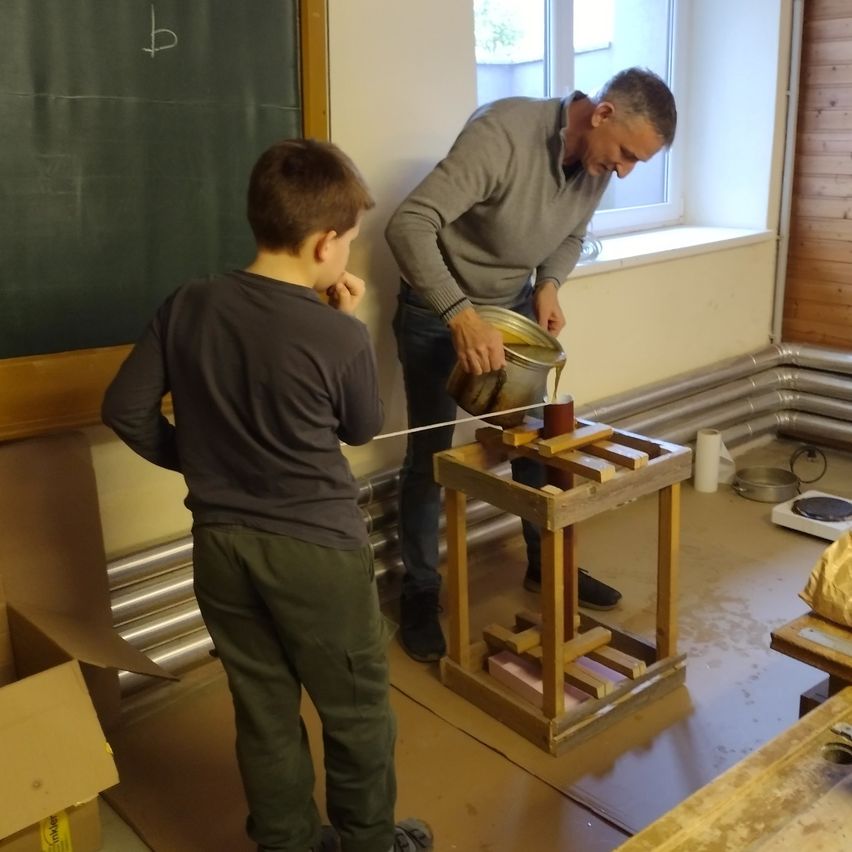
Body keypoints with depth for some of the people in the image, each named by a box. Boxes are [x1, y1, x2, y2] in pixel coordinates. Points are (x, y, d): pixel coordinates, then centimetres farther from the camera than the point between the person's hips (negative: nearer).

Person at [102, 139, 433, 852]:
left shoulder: (187, 306, -5)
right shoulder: (340, 336, -17)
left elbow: (125, 408, 1)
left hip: (220, 543, 5)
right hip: (317, 549, -4)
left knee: (264, 711, 19)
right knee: (357, 710, 17)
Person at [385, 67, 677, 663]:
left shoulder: (597, 163, -8)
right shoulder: (502, 132, -31)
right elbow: (409, 225, -37)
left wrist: (549, 285, -10)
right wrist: (461, 315, -45)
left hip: (515, 306, 7)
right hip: (438, 312, -6)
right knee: (430, 454, 2)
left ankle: (548, 565, 33)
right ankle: (420, 595, 19)